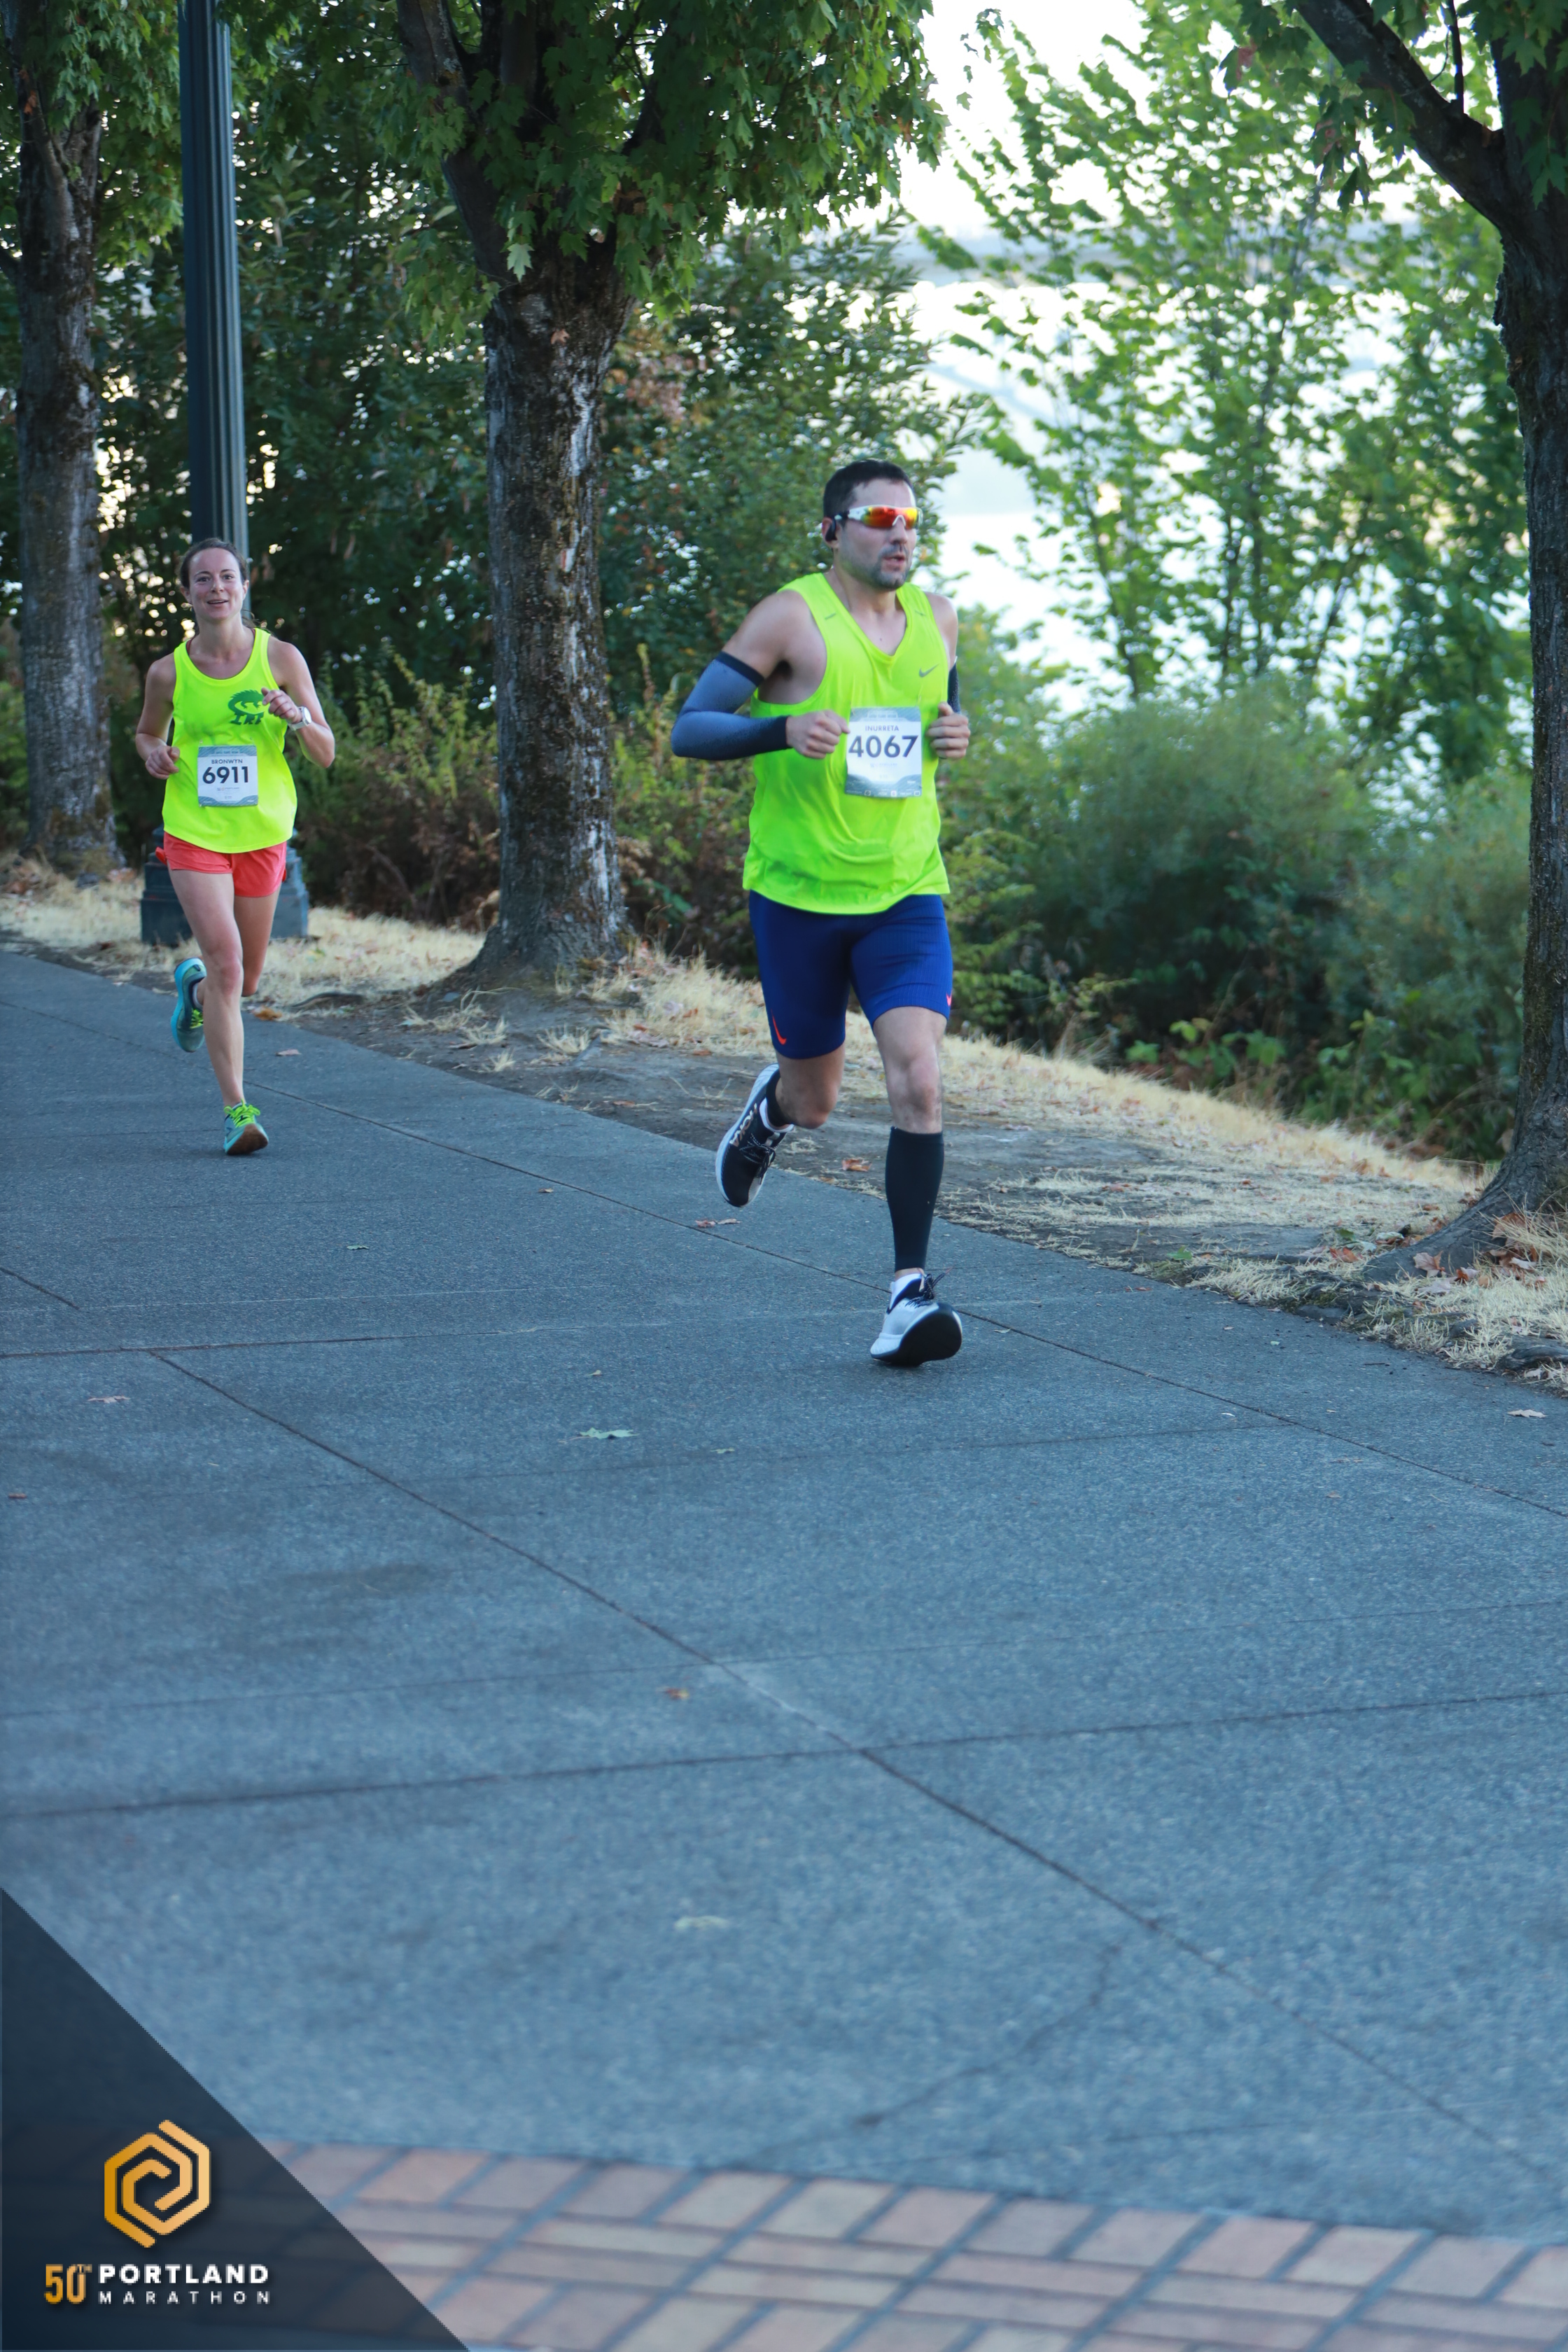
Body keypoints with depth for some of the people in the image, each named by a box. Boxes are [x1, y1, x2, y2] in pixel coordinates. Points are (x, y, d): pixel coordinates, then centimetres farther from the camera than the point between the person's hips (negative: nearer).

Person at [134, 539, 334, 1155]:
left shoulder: (281, 659, -4)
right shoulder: (168, 672, -2)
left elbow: (326, 754, -3)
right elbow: (146, 732, 18)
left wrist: (295, 716, -23)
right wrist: (154, 753, -6)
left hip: (261, 836, 2)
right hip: (193, 834, -2)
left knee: (245, 981, 12)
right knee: (225, 963, -17)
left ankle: (193, 984, 49)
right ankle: (236, 1110, -14)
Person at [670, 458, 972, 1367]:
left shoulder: (937, 620, 7)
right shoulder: (791, 618, -8)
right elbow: (688, 730, -9)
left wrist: (956, 737, 1)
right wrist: (781, 728, -28)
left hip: (906, 893, 3)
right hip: (800, 893, -3)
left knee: (918, 1080, -16)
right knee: (816, 1101, 9)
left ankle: (911, 1290, -12)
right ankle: (774, 1104, 48)